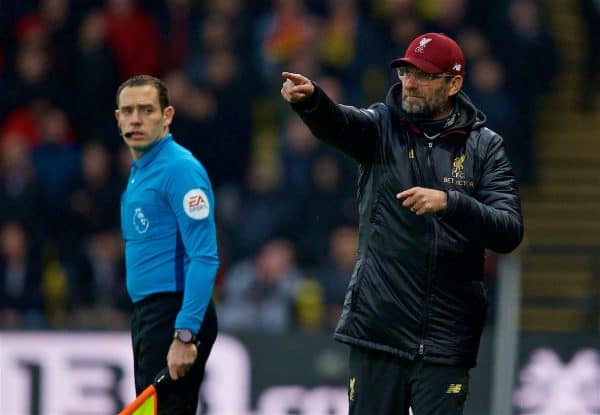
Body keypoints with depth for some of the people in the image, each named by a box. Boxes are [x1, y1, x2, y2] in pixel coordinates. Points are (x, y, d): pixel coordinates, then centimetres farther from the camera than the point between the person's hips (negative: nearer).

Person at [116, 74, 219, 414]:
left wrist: (185, 335, -26)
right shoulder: (139, 170, 17)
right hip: (147, 313, 10)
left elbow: (204, 258, -20)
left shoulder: (180, 168, -13)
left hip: (176, 315, -10)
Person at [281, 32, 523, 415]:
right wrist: (309, 99, -42)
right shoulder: (383, 127, 4)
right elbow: (338, 123, -19)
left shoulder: (485, 147, 3)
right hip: (377, 329, 0)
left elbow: (510, 232, -7)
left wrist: (449, 203, -23)